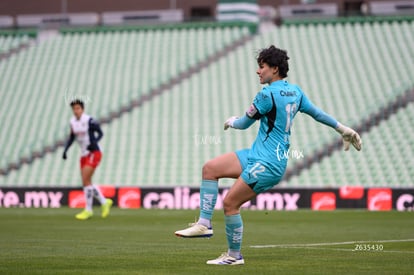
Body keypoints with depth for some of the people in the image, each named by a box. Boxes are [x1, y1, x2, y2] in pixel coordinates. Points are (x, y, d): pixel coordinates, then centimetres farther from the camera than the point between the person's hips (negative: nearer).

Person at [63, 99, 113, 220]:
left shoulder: (89, 120, -15)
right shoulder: (73, 122, 5)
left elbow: (100, 133, -9)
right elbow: (72, 137, 17)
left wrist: (94, 142, -26)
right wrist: (65, 150, 6)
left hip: (94, 153, -7)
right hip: (84, 155, 7)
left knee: (86, 181, -13)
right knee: (87, 183, 8)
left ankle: (88, 210, -4)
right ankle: (104, 202, 25)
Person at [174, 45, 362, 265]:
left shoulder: (268, 94, -16)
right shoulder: (295, 91, 11)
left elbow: (244, 123, -5)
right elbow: (318, 113, 18)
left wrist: (232, 121, 18)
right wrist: (343, 130, 29)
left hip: (267, 164, -10)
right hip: (256, 155, 10)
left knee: (230, 203, -9)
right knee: (210, 168, 3)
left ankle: (234, 255, 5)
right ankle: (204, 224, 0)